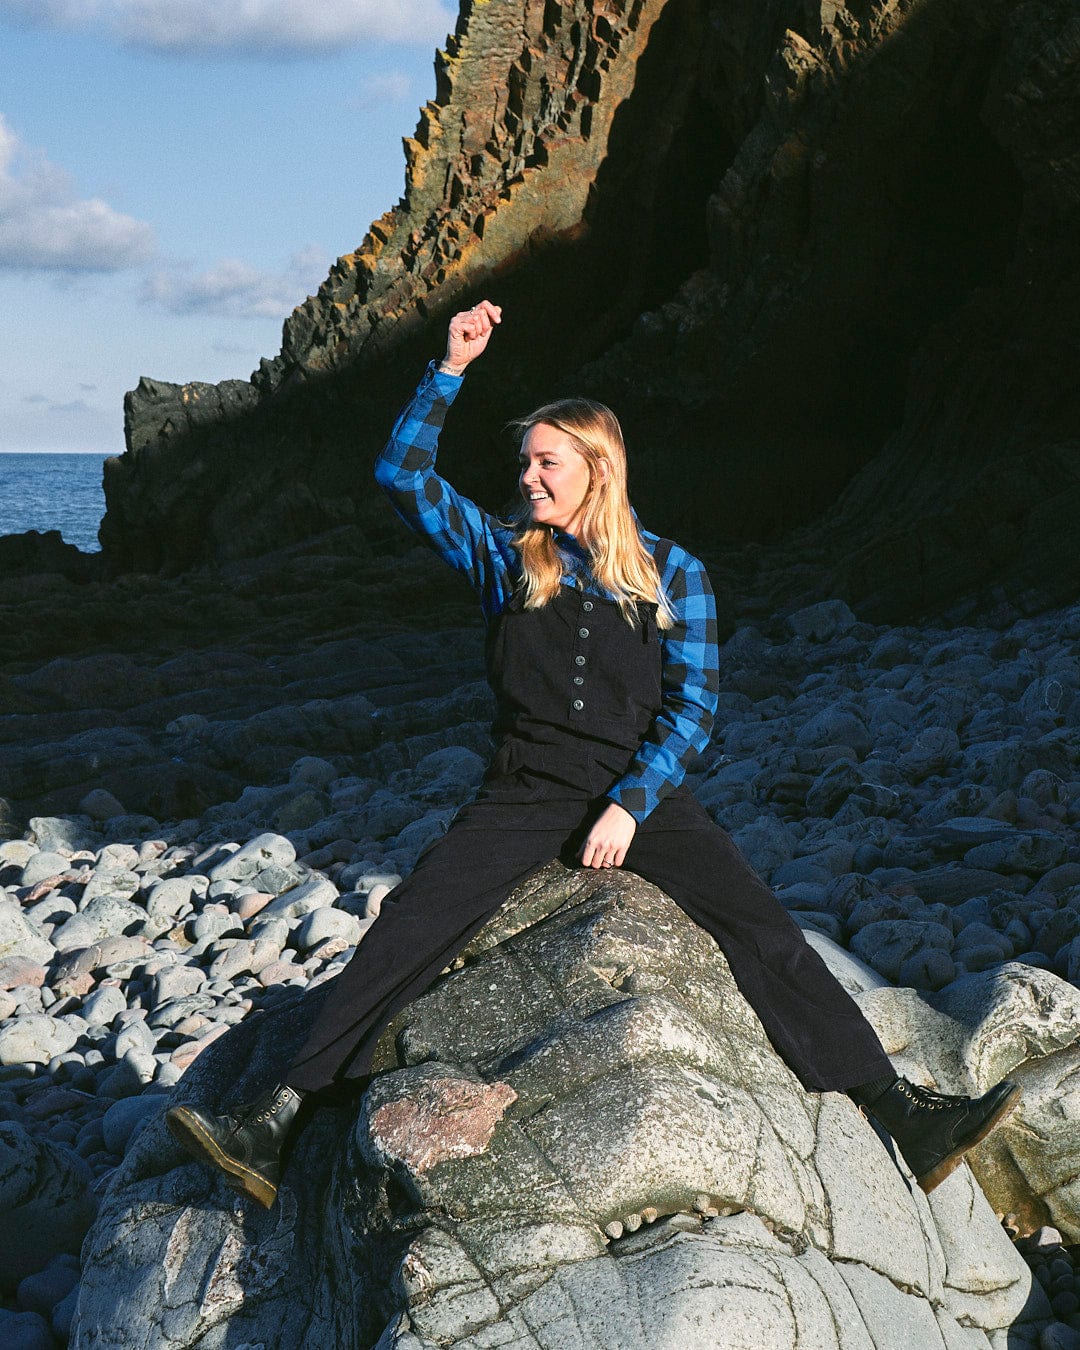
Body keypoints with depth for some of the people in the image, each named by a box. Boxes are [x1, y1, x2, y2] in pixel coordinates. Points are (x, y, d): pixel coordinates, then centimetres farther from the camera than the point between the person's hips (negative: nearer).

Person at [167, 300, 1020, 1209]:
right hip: (526, 790, 1)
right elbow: (403, 476, 2)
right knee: (410, 924, -20)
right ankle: (285, 1121, -25)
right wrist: (452, 368, -5)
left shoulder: (672, 574, 5)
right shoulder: (504, 554, 10)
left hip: (643, 789, -1)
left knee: (762, 930, -19)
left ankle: (900, 1113, -19)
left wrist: (630, 804, -13)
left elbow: (694, 706, 0)